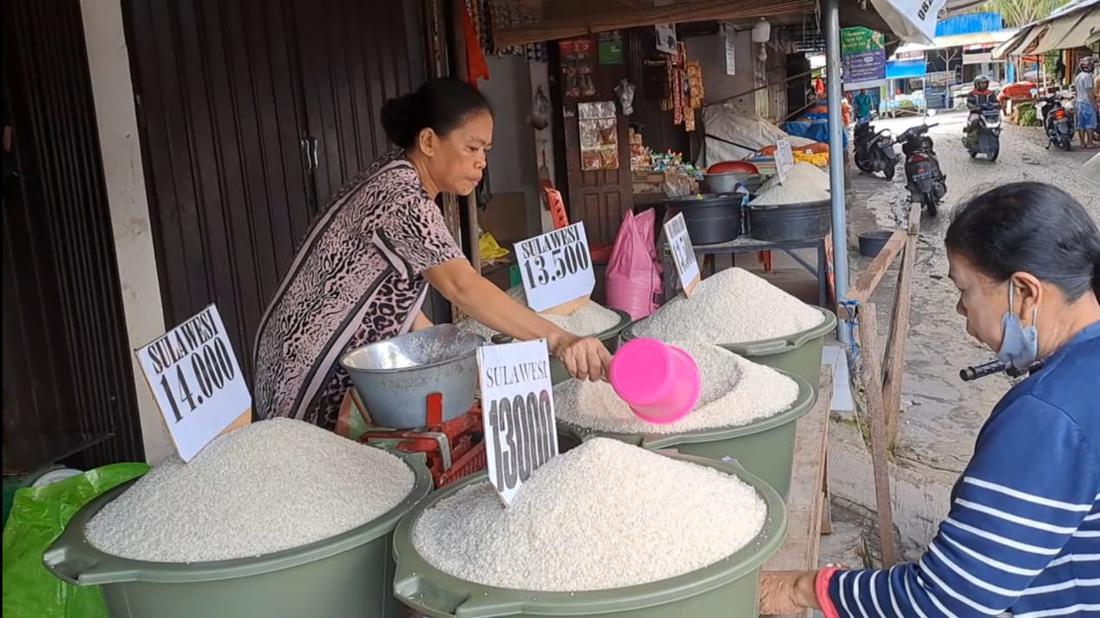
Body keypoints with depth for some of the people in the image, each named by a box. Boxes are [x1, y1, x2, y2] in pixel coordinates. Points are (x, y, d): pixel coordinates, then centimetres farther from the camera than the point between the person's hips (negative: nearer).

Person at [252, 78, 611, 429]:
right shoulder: (402, 197, -25)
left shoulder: (397, 178, 7)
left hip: (343, 365, 10)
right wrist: (557, 340, -45)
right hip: (313, 374, -10)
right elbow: (463, 288, -37)